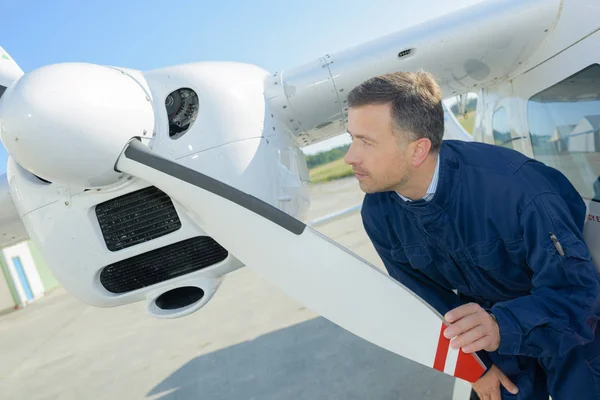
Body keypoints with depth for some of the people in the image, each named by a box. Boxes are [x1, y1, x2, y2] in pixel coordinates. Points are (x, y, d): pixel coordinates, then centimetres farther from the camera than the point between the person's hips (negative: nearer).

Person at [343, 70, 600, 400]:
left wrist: (501, 327, -49)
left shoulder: (516, 186, -37)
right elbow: (424, 292, -7)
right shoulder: (378, 213, -22)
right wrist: (477, 364, -7)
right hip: (485, 313, 3)